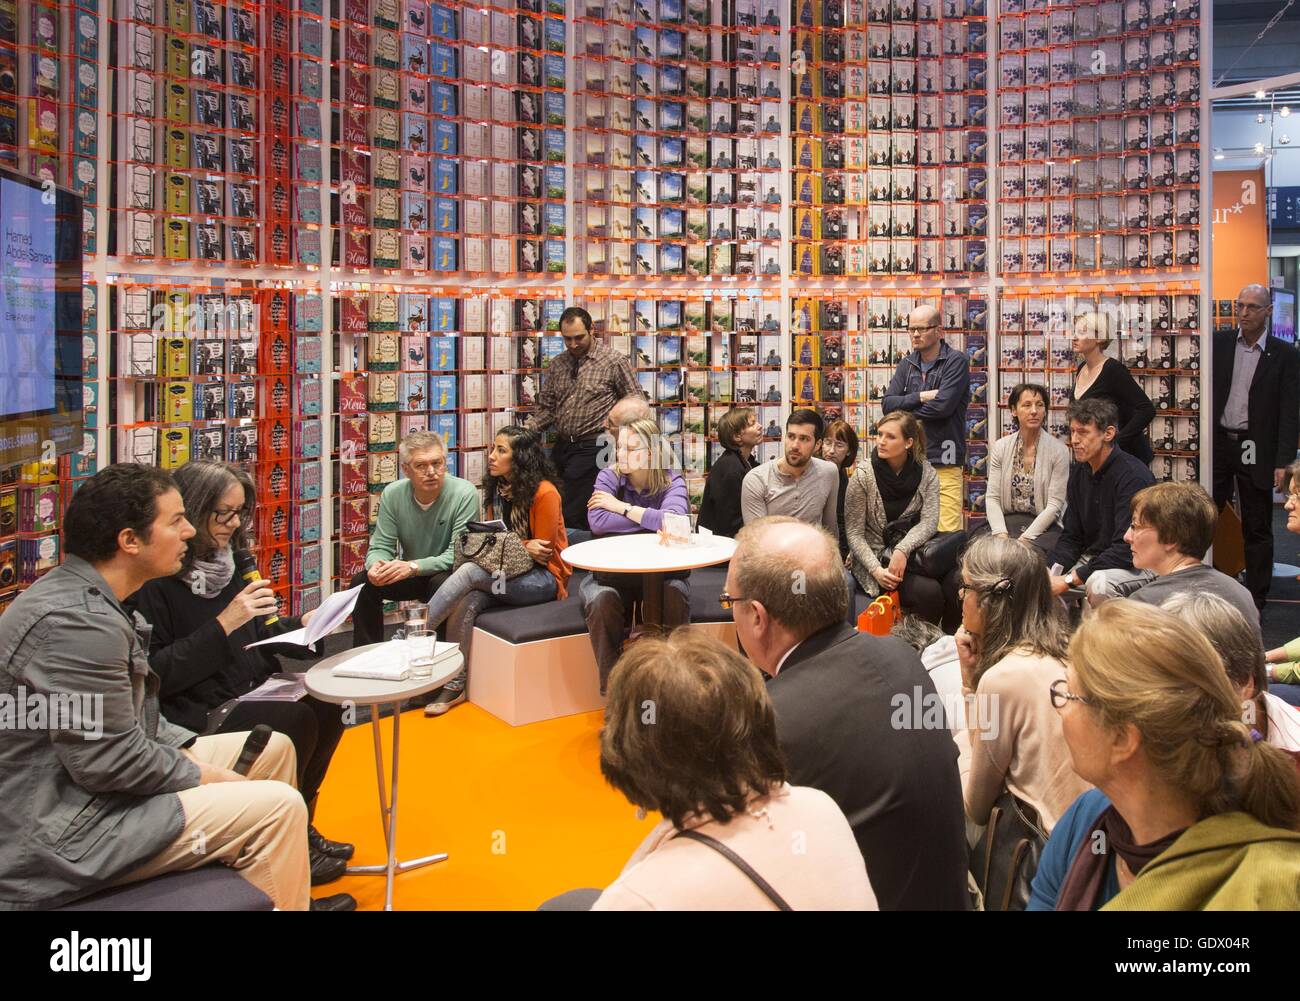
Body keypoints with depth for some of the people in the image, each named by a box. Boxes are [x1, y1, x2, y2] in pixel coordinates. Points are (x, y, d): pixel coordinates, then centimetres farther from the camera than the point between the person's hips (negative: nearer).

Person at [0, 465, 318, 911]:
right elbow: (111, 763, -26)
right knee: (278, 806, -19)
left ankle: (288, 884, 23)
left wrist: (190, 748, 3)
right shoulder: (81, 623, -27)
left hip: (84, 785, 11)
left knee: (274, 748, 12)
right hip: (58, 836, -11)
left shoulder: (76, 594, 7)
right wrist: (203, 776, -12)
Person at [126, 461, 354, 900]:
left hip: (250, 693, 8)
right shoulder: (153, 582, -15)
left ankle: (300, 828, 5)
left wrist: (301, 625, -2)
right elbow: (155, 675, -20)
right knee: (296, 723, -25)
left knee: (326, 702, -15)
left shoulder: (227, 558, 8)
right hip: (195, 717, -7)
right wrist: (223, 624, -26)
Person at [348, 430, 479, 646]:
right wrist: (376, 565, -31)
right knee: (362, 583, -16)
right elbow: (381, 546, -6)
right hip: (410, 574, 4)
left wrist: (413, 566, -38)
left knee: (443, 585, -36)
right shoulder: (392, 493, -9)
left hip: (448, 573, -4)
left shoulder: (465, 494, -22)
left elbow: (458, 554, -25)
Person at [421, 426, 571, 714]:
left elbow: (540, 553, -8)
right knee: (469, 601, -27)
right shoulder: (497, 489, 8)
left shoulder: (544, 493, -13)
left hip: (543, 577, -6)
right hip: (506, 573, 6)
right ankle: (455, 686, -20)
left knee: (470, 572, -28)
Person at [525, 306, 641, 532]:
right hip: (561, 446, 6)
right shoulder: (557, 365, 11)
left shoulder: (614, 363, -4)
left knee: (573, 518, -11)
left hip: (591, 448, -6)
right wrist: (527, 428, -6)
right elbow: (547, 408, 13)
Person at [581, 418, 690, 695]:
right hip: (612, 568, 0)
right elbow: (598, 522, -21)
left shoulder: (671, 480, -3)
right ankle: (612, 684, -15)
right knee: (602, 600, -31)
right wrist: (652, 520, -17)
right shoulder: (609, 476, -1)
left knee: (675, 595, -32)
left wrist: (621, 506, -16)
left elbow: (675, 520, -25)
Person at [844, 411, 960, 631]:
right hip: (874, 557, -3)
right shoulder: (863, 475, -7)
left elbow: (929, 522, -8)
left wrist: (902, 550, -26)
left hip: (913, 551, 3)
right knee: (929, 591, -27)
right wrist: (876, 570, -20)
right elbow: (854, 533, -6)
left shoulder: (926, 473, 2)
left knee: (956, 581, -25)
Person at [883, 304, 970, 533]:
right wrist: (921, 397, -10)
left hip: (943, 462, -5)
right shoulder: (907, 364, 15)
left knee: (946, 532, -9)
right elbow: (887, 404, 3)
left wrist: (905, 409, -1)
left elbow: (943, 406, -14)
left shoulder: (956, 361, -2)